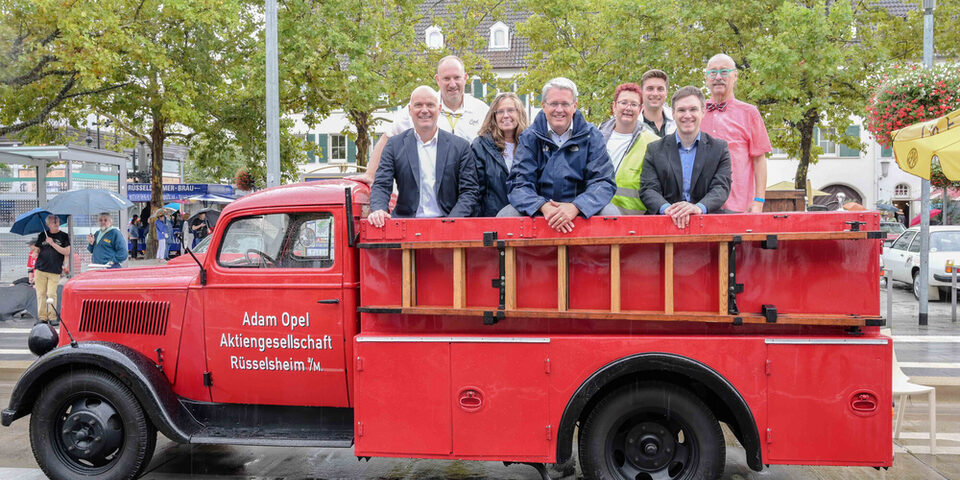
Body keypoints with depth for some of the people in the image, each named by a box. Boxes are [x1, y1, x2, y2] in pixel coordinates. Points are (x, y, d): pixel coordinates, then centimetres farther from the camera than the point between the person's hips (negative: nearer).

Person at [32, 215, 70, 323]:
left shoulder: (64, 236, 4)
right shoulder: (42, 235, 12)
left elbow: (67, 252, -5)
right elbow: (36, 249, 16)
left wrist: (52, 243, -11)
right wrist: (35, 254, -7)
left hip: (55, 271, -2)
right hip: (40, 269, 2)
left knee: (52, 294, -5)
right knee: (41, 294, 1)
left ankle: (52, 317, 4)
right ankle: (42, 317, 8)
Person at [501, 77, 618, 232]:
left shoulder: (591, 136, 3)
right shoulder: (529, 138, 3)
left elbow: (604, 182, -6)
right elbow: (518, 183, -7)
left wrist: (575, 207, -27)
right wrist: (543, 206, -29)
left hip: (580, 209, 1)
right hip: (538, 208, 0)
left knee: (611, 213, -28)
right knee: (505, 215, -27)